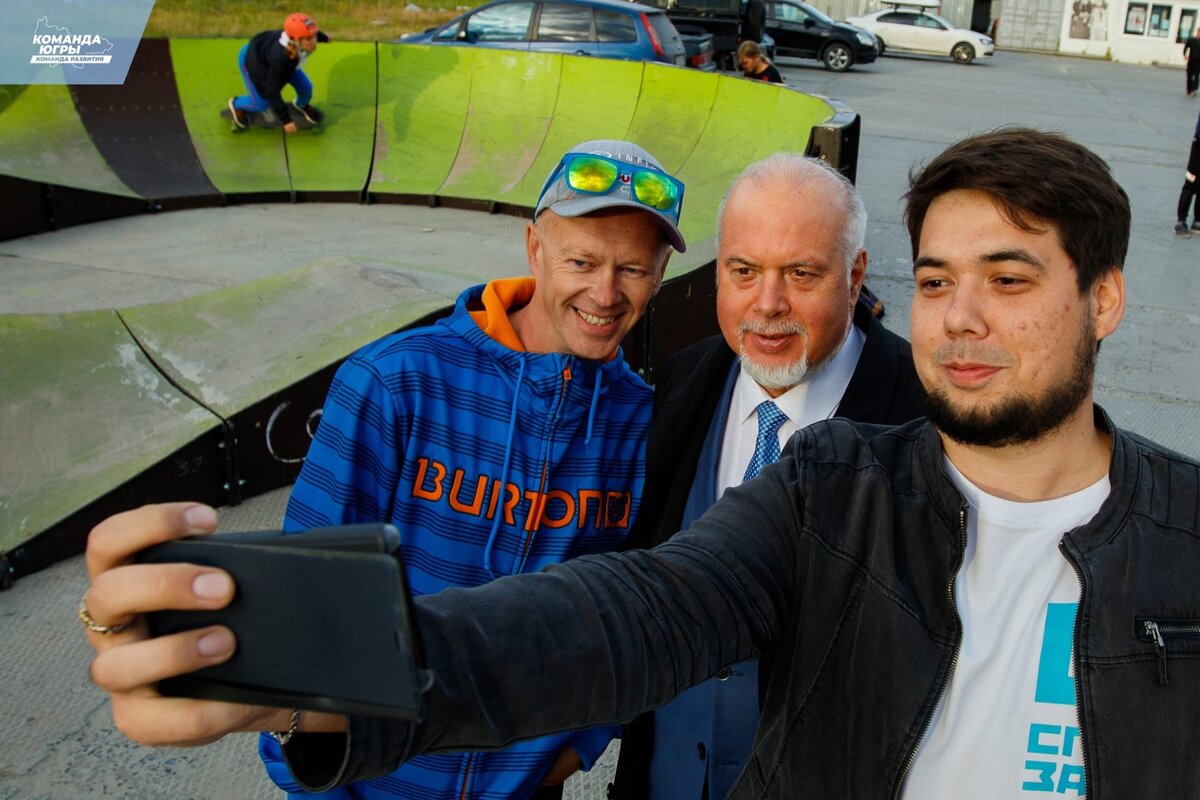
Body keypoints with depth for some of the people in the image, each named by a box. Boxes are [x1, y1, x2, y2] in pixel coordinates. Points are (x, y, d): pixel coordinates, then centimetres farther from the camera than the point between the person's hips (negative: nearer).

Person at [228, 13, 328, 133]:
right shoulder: (280, 59, -48)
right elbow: (272, 92, -38)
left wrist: (323, 37, 17)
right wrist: (286, 120, -37)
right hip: (253, 58, -6)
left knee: (305, 87, 1)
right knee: (262, 103, 1)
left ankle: (302, 105, 38)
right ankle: (237, 105, 35)